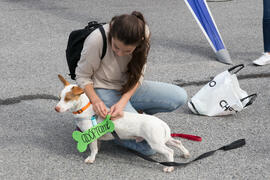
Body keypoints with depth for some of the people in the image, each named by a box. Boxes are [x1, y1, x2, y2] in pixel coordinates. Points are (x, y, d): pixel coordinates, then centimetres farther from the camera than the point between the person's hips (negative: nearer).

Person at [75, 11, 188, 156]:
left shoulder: (144, 34, -16)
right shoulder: (97, 40, -29)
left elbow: (138, 75, -7)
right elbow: (82, 76, -14)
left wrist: (122, 103, -23)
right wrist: (95, 101, -32)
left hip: (128, 89, 6)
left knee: (180, 96, -9)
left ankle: (132, 112, 5)